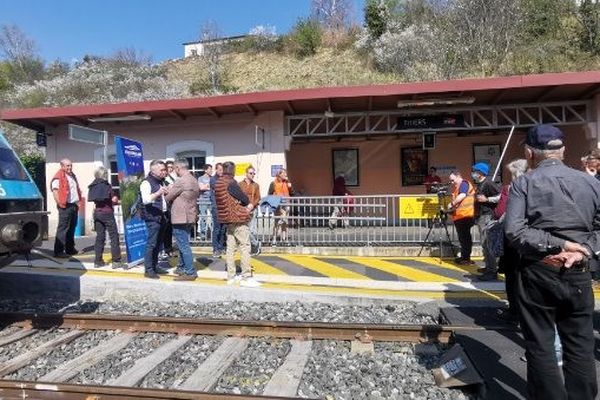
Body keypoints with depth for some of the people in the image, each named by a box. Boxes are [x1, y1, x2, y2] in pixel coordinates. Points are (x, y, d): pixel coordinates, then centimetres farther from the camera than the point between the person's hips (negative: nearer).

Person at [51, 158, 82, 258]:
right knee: (63, 228, -8)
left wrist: (77, 201, 18)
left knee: (72, 227, 14)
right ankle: (58, 251, -5)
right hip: (65, 206, -9)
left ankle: (70, 248, 24)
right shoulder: (58, 177, -9)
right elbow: (55, 191, -17)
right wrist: (60, 203, -19)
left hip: (74, 205, 9)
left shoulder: (72, 176, 18)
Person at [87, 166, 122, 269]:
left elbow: (95, 200, 9)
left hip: (97, 213, 6)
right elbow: (114, 200, -9)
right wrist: (118, 201, 11)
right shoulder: (106, 185, -7)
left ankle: (98, 261, 13)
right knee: (114, 237, -1)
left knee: (100, 236, 11)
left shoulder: (93, 186, 9)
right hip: (107, 213, -6)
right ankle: (116, 261, -2)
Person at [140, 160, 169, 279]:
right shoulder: (147, 183, -10)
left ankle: (155, 266, 21)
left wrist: (168, 193, 10)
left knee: (158, 244, 12)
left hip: (162, 216, 8)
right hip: (153, 217, -8)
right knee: (151, 244, -6)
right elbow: (145, 200, -24)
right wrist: (158, 193, -37)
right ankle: (148, 270, 1)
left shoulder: (161, 182, 16)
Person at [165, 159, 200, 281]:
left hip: (180, 217, -9)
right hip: (189, 216, 10)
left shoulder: (181, 181, -17)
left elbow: (168, 197, -10)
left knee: (183, 245, -4)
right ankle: (182, 268, 29)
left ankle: (190, 272, -1)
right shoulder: (193, 179, 12)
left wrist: (169, 190, 13)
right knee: (183, 244, 19)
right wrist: (173, 190, 11)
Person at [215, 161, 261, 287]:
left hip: (227, 218, 9)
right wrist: (249, 205, 5)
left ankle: (231, 276, 17)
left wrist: (245, 205, 4)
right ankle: (246, 277, -2)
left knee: (230, 247, 11)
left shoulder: (218, 184, 11)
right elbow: (243, 198, -16)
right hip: (238, 218, -9)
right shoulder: (231, 183, -16)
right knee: (245, 247, -4)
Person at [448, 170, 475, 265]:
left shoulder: (464, 183, -6)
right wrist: (452, 207, 10)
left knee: (465, 237, -6)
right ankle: (464, 257, 20)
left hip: (465, 215, -10)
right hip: (458, 216, 10)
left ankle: (466, 258, -2)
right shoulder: (457, 187, 23)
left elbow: (462, 195, -21)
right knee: (462, 237, 13)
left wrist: (452, 204, -13)